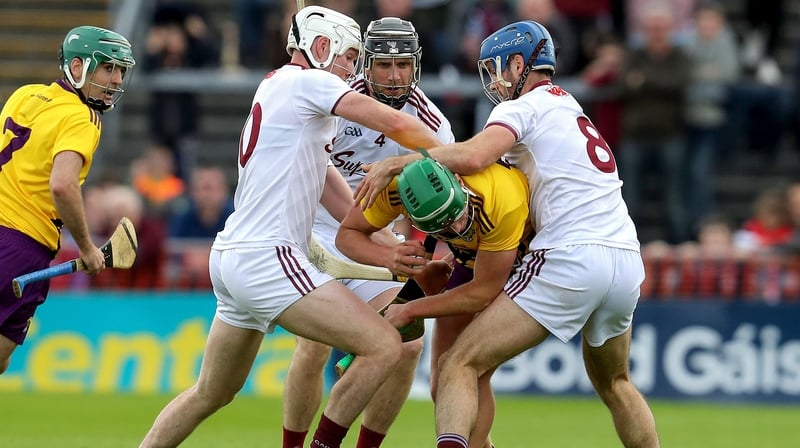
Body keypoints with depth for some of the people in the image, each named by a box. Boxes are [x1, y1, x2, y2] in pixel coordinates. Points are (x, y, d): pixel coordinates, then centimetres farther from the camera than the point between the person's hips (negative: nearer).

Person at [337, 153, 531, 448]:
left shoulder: (504, 200, -42)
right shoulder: (394, 188, -31)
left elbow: (483, 292, -29)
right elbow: (347, 234, -14)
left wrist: (410, 311, -21)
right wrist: (390, 258, -35)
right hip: (471, 257, 5)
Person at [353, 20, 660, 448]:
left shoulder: (522, 108, 2)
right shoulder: (571, 109, 27)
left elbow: (471, 157, -17)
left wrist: (393, 163, -6)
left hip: (571, 256, -8)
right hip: (628, 257, 8)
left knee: (459, 365, -10)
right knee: (614, 384, 32)